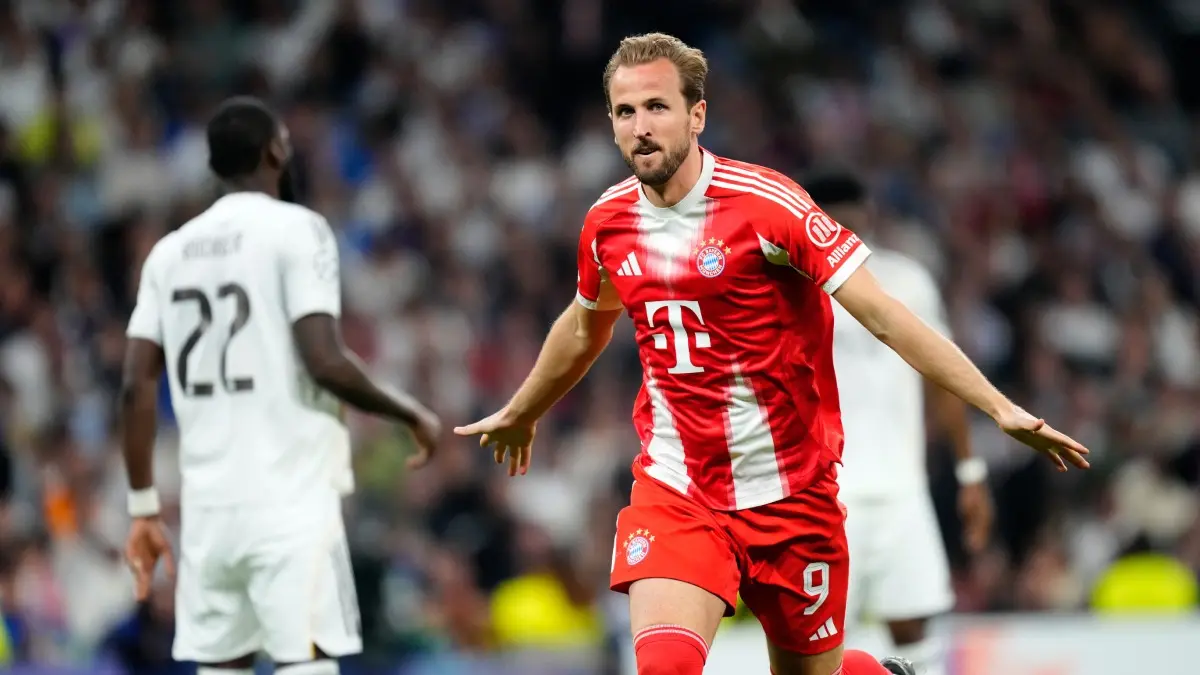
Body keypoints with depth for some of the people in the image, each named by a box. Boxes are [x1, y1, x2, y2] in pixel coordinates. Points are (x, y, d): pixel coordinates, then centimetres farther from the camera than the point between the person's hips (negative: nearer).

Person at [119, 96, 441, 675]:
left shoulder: (171, 250, 12)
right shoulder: (296, 230, -5)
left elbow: (137, 386, 8)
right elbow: (324, 362, -15)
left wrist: (143, 508, 13)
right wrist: (410, 414, 1)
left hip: (208, 505, 6)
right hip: (289, 503, -6)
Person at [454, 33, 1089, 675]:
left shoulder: (765, 204, -15)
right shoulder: (607, 223, 1)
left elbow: (883, 314, -16)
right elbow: (584, 330, 23)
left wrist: (999, 407, -22)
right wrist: (519, 414, 39)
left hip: (789, 494, -2)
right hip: (673, 494, 3)